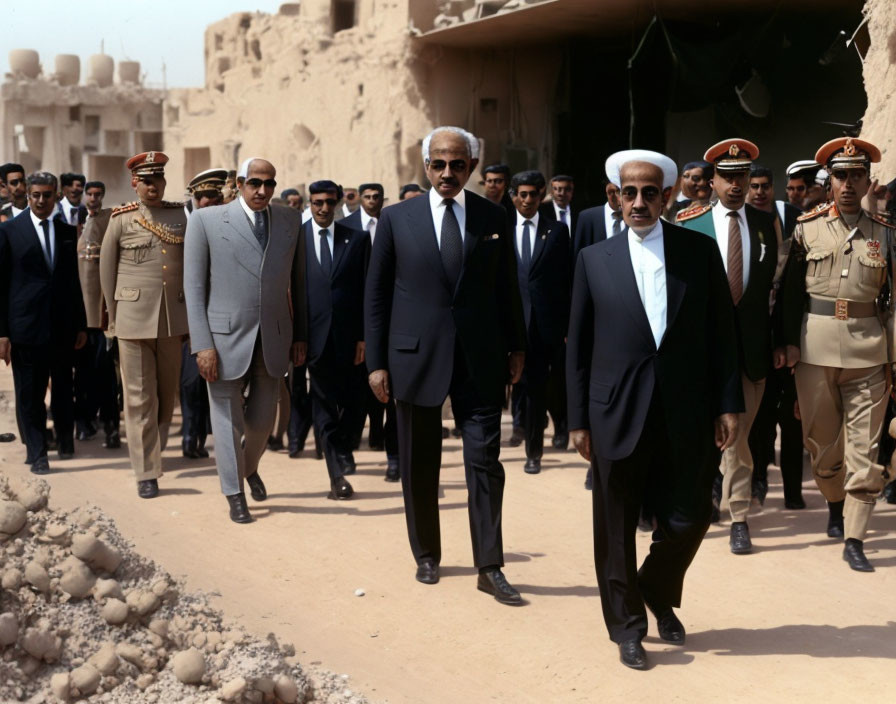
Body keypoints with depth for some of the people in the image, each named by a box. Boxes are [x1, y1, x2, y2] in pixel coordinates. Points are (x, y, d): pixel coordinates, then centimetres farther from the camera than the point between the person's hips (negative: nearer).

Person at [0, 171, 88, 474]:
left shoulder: (68, 232, 9)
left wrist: (81, 325, 11)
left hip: (63, 326, 3)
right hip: (26, 324, -3)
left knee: (63, 389, 13)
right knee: (29, 392, 1)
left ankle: (65, 440, 31)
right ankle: (36, 452, 11)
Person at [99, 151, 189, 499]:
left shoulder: (182, 215, 6)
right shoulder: (121, 219, 0)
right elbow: (107, 270, 6)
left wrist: (192, 312, 9)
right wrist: (114, 317, 8)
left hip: (173, 319, 3)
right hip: (134, 319, -2)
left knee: (168, 392, 12)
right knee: (139, 398, -1)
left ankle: (156, 447, 33)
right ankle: (146, 473, 4)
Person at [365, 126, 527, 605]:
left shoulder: (494, 219, 5)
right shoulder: (396, 218, 2)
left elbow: (506, 289, 11)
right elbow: (376, 294, 3)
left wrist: (516, 347, 9)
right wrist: (376, 362, -1)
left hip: (480, 357, 0)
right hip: (416, 355, 0)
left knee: (485, 461, -3)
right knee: (419, 466, 10)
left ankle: (490, 567, 5)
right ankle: (426, 555, 26)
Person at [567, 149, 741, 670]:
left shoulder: (700, 251, 3)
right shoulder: (595, 260, 3)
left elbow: (722, 333, 4)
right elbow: (578, 346, 4)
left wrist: (729, 404, -1)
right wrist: (578, 419, 1)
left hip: (687, 413, 1)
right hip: (618, 412, 0)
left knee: (688, 519, 7)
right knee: (617, 529, 6)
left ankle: (660, 595, 35)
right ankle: (628, 627, 24)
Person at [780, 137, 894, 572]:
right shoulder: (806, 228, 4)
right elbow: (791, 290, 5)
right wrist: (789, 341, -4)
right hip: (816, 345, 0)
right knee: (821, 438, 11)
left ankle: (854, 539, 3)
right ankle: (835, 504, 38)